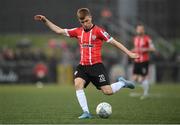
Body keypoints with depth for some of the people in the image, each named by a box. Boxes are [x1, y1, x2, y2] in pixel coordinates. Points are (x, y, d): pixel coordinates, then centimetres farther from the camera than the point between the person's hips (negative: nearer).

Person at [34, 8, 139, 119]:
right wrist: (45, 21, 3)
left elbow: (114, 42, -5)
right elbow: (59, 31, 10)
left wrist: (128, 53, -7)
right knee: (78, 84, -21)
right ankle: (86, 112, -17)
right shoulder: (78, 32, 7)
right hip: (83, 66, 4)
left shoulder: (98, 31, -6)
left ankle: (123, 83, 24)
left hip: (96, 65, -4)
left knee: (108, 91, -8)